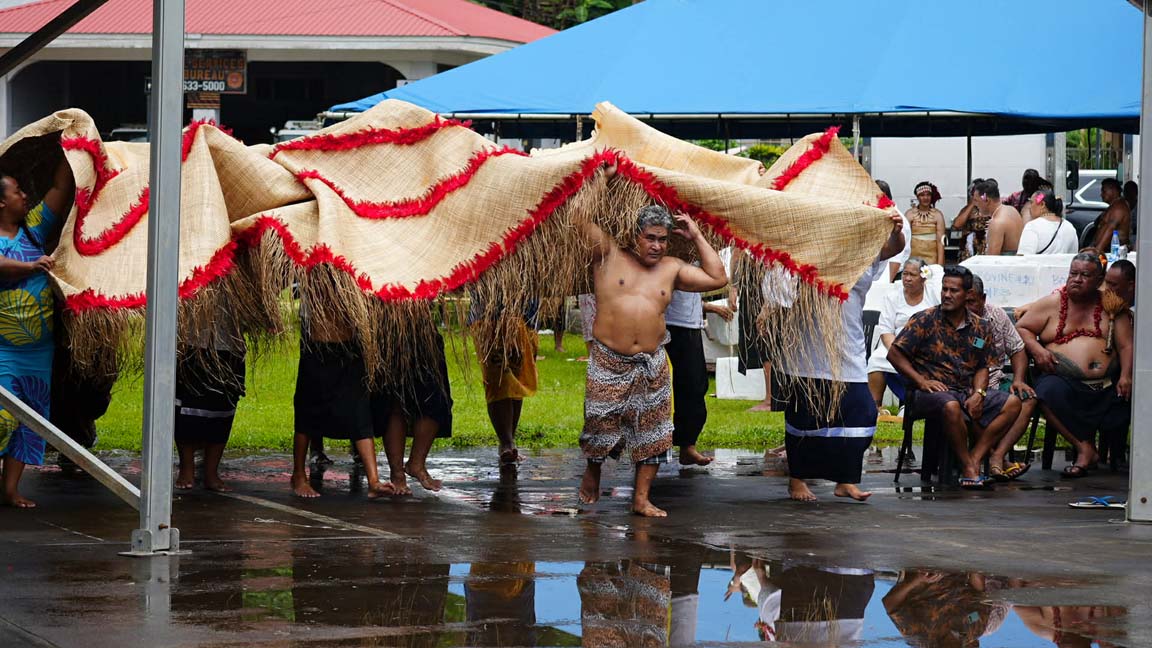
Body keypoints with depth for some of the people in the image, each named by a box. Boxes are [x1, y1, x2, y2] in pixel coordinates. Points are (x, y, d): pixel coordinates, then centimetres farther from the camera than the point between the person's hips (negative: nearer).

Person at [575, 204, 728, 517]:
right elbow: (582, 222, -6)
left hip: (651, 364, 3)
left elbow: (717, 278, 9)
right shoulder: (609, 256, 2)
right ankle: (592, 472, 32)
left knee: (651, 432, 1)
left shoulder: (671, 269, 11)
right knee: (601, 424, 2)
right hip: (608, 361, -3)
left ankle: (641, 498, 11)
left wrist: (696, 237, 8)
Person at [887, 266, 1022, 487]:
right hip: (931, 392, -5)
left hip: (967, 392, 5)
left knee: (1012, 403, -12)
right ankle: (968, 466, -21)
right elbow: (894, 354, -3)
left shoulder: (979, 328, 13)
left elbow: (982, 368, 16)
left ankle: (975, 459, -19)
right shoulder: (925, 320, 0)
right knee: (951, 407, -39)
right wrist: (922, 381, -12)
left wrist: (978, 394, -5)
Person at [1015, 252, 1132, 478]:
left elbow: (1126, 345, 6)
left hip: (1107, 383, 1)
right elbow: (1021, 328, 14)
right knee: (1048, 391, -35)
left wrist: (1126, 377, -10)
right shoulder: (1052, 304, 11)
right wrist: (1036, 349, -6)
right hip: (1065, 380, -1)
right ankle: (1084, 448, -29)